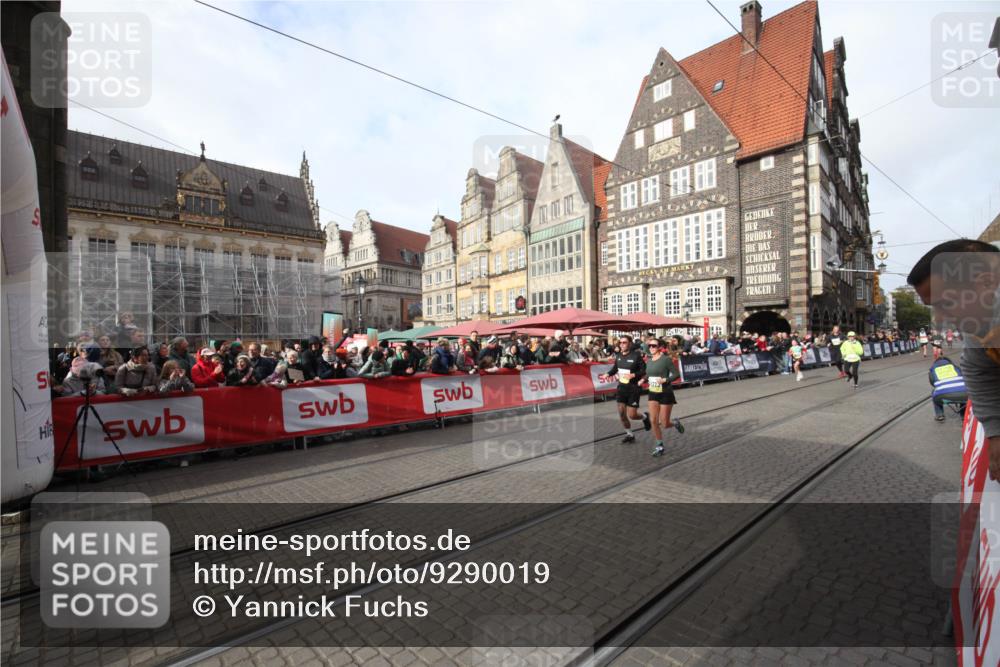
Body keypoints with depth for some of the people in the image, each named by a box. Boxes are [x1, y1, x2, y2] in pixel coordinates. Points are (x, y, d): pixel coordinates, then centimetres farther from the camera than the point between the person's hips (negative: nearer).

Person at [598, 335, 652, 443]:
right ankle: (629, 434, 26)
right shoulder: (618, 355, 3)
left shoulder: (636, 355, -14)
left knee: (632, 415, -2)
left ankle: (644, 417, 33)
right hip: (621, 387, 5)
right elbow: (615, 368, 17)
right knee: (621, 413, 6)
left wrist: (633, 375, -25)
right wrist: (607, 374, 1)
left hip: (633, 388, -5)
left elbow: (644, 370, -11)